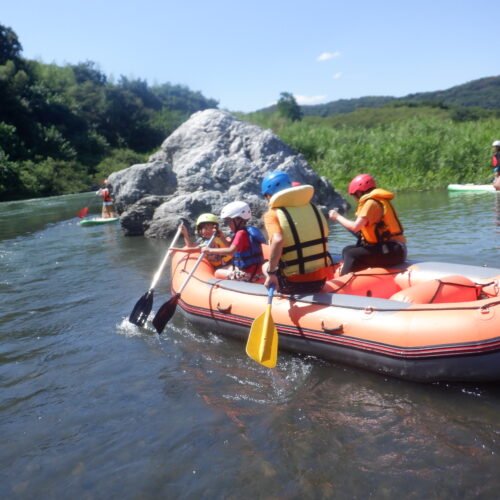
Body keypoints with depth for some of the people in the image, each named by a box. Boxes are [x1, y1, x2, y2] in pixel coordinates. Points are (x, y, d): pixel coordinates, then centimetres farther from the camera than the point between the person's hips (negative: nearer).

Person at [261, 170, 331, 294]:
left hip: (293, 284, -4)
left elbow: (278, 240, -29)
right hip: (320, 280, 4)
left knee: (266, 266, 25)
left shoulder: (272, 214, -11)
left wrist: (271, 272, -20)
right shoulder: (312, 207, 3)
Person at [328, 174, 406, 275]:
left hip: (393, 252, -10)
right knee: (348, 250, 12)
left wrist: (337, 216, -5)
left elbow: (355, 227, -19)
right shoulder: (378, 201, 17)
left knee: (351, 255, -21)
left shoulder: (371, 203, -11)